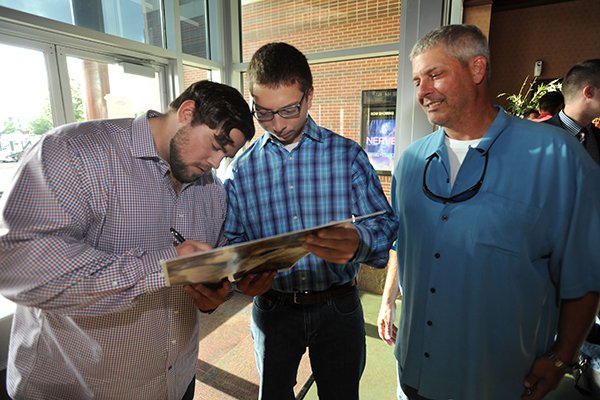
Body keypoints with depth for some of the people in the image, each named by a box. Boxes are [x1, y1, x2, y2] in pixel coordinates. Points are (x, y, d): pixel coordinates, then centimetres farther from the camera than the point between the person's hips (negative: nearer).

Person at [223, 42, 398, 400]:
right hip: (272, 307, 1)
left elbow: (386, 224, -13)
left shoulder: (349, 155, -7)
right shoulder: (242, 166, -3)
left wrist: (359, 242, -35)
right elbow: (233, 237, 0)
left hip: (338, 307, 0)